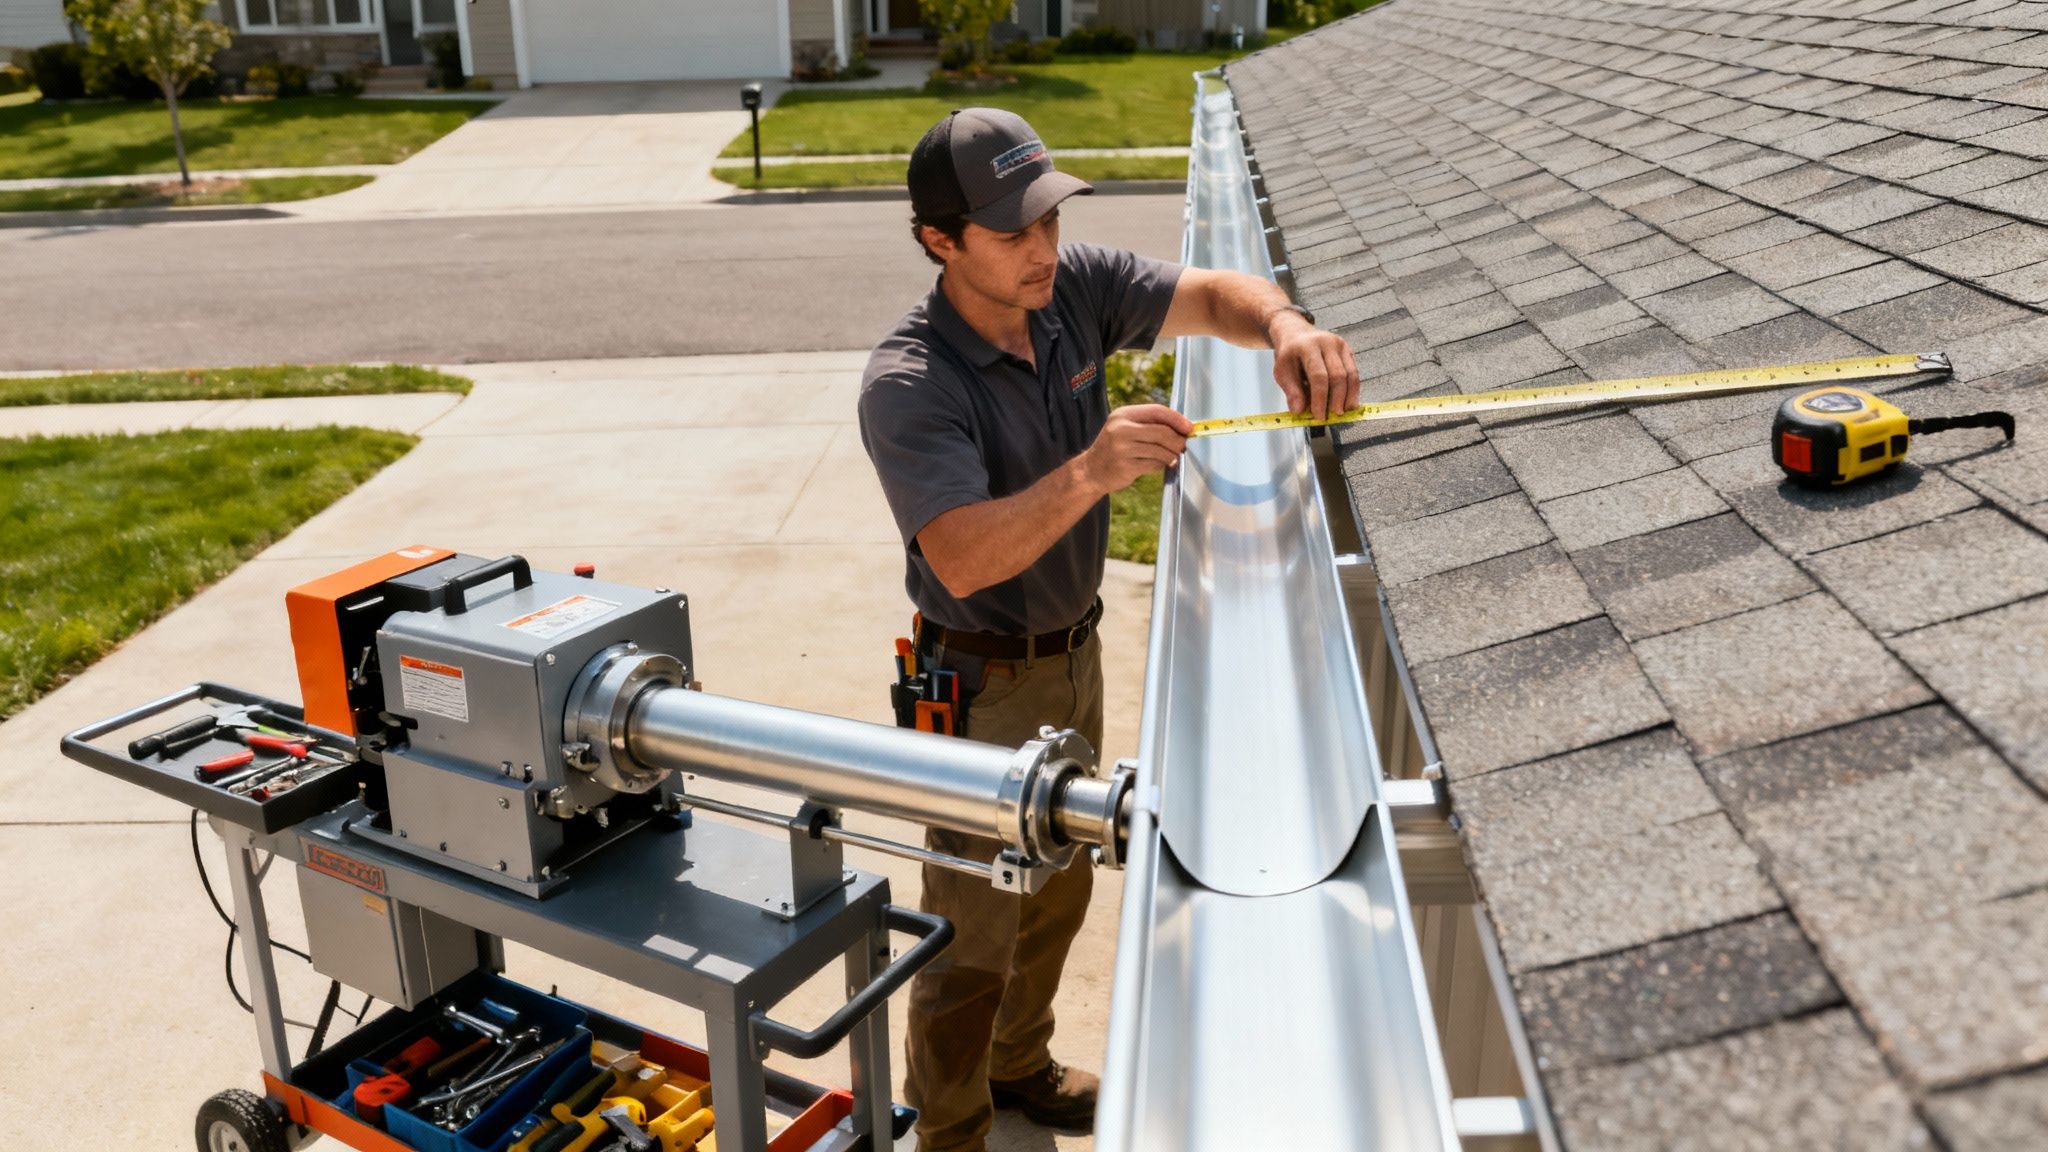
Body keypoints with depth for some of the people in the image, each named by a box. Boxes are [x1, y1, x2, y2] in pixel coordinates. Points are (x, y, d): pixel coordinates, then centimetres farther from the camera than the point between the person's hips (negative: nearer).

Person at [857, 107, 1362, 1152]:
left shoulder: (1073, 285, -9)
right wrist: (1088, 473, -52)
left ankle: (1017, 1064, 51)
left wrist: (1285, 327, -32)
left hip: (1073, 654, 7)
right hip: (982, 687, -7)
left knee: (1058, 890, 26)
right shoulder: (907, 385, -29)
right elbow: (965, 558, -39)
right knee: (974, 929, 9)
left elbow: (1213, 295, -10)